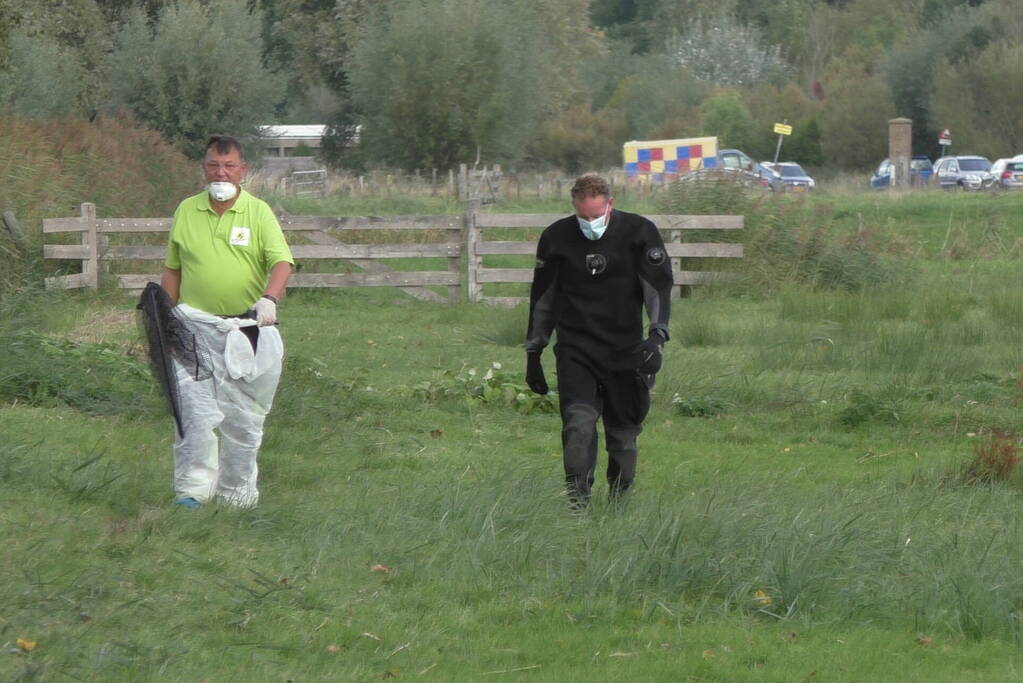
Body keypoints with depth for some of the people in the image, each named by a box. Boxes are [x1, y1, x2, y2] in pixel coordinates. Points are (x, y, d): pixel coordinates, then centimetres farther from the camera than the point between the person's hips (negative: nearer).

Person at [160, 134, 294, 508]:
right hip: (196, 327, 0)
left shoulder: (258, 212, 1)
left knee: (243, 419, 6)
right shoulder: (186, 211, 8)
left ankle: (237, 492, 18)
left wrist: (269, 298, -29)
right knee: (196, 410, -13)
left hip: (248, 330, 0)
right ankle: (192, 489, -11)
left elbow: (282, 261, -10)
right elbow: (172, 269, 15)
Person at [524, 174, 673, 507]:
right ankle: (577, 501, -23)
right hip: (575, 351, 0)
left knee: (623, 433, 6)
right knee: (579, 423, -19)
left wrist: (657, 336, -21)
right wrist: (533, 352, 13)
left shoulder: (639, 233, -3)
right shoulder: (556, 238, 2)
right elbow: (542, 298, 12)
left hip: (625, 351, 0)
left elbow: (659, 286, -6)